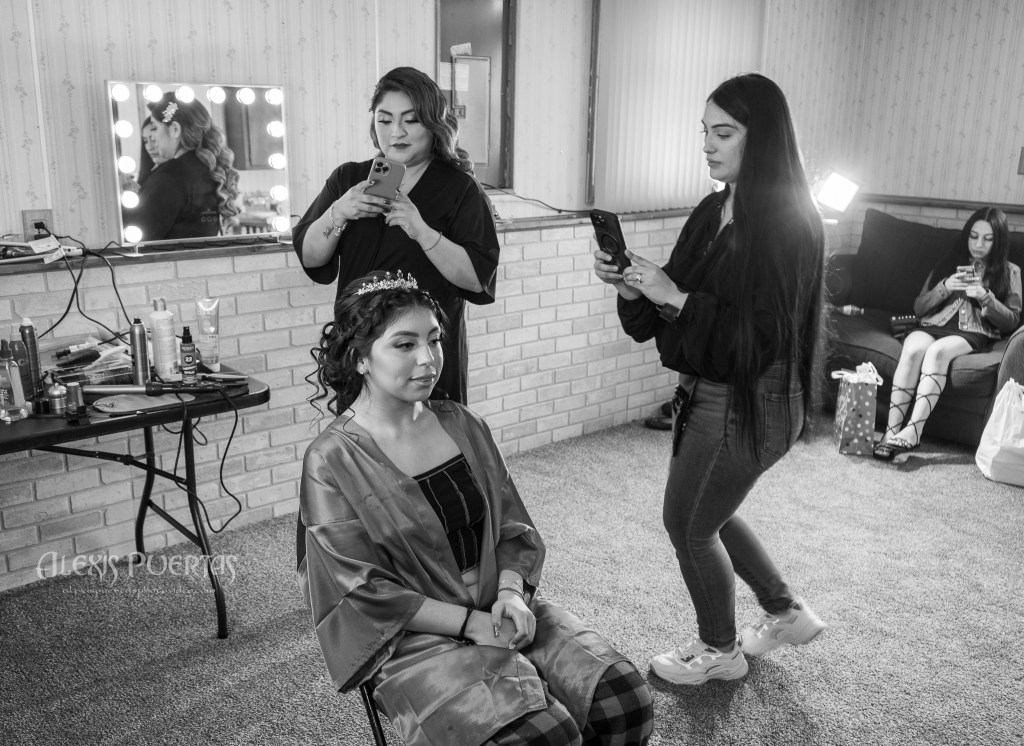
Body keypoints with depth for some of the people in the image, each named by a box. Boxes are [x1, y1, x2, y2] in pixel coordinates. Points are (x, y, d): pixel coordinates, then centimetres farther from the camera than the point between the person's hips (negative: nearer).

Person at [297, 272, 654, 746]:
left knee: (624, 698, -13)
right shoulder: (331, 462, -10)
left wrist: (511, 592, -9)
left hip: (502, 607, 5)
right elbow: (365, 594, -11)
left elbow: (511, 527, 10)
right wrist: (472, 623, -15)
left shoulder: (461, 425, 6)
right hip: (417, 638, -5)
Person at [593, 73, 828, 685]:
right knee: (708, 514, 23)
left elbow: (761, 336, -25)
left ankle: (720, 651, 33)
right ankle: (788, 613, 44)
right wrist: (630, 285, -13)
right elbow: (663, 314, 6)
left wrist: (675, 296, -27)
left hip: (748, 406, -8)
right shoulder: (714, 211, 4)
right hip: (707, 394, 9)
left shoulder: (788, 223, -19)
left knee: (689, 524, 7)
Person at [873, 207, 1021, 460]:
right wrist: (945, 287, -5)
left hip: (973, 334, -2)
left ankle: (912, 431, -46)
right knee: (913, 349, -34)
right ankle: (892, 429, -42)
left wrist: (984, 296, -10)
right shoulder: (949, 263, 20)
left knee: (937, 351, -37)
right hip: (933, 325, 2)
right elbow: (919, 307, 13)